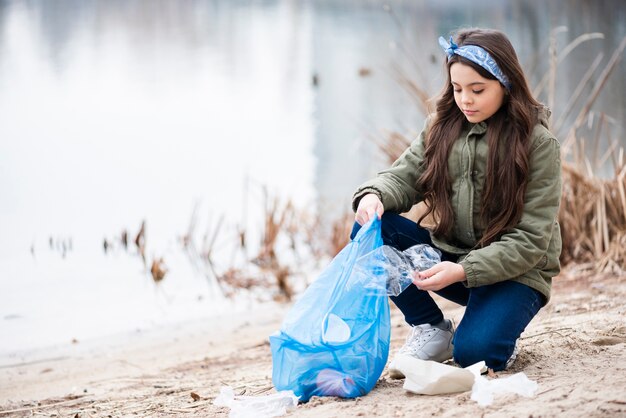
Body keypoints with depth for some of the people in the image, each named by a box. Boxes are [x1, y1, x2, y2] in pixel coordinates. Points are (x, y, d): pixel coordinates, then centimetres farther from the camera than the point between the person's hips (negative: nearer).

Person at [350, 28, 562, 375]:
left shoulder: (538, 143, -12)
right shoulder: (442, 126, 3)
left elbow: (529, 241, -17)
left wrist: (464, 271, -30)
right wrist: (374, 196, -26)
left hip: (513, 270, -5)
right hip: (449, 255, 6)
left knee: (474, 351, -32)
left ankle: (500, 330, 6)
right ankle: (432, 330, -4)